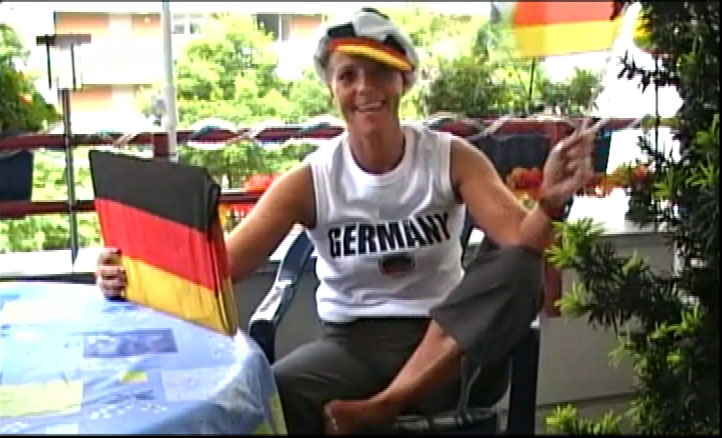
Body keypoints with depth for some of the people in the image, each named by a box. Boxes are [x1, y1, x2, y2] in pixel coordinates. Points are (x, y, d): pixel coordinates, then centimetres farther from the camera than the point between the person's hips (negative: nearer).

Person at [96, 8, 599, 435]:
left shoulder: (451, 158, -3)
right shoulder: (310, 181, -4)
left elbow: (520, 240, -16)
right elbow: (221, 264, -12)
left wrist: (550, 204, -39)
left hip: (445, 340, 2)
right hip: (353, 340, -2)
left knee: (517, 269, -30)